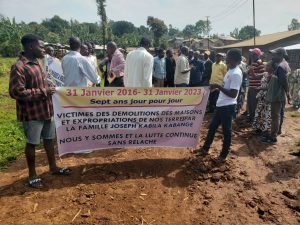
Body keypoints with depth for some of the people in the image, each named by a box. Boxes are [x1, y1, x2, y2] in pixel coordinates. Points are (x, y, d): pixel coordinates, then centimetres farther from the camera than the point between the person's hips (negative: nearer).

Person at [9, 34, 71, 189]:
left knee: (49, 139, 18)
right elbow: (16, 92, -23)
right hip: (32, 113, -8)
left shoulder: (36, 63, 10)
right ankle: (32, 175, 24)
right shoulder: (19, 67, -17)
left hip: (46, 110, 8)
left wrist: (49, 91, 5)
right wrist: (43, 91, -20)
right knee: (32, 143, 7)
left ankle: (53, 167, 35)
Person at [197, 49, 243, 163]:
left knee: (226, 131, 5)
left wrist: (218, 86, -22)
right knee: (212, 127, 17)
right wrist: (218, 87, 9)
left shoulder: (236, 74, -20)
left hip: (228, 106, -10)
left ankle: (223, 155, 22)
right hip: (221, 104, 10)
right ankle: (205, 149, 31)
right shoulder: (231, 71, 10)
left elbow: (233, 94, -25)